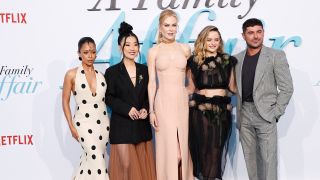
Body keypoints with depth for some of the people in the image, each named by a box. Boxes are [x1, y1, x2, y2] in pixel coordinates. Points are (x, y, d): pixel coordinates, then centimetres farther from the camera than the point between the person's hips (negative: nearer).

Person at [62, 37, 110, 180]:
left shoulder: (101, 75, 6)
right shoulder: (72, 74, -5)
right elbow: (65, 101, -1)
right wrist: (71, 127, -5)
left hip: (103, 123, 4)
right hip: (84, 123, -4)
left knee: (90, 159, 11)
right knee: (98, 159, -10)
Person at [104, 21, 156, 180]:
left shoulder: (145, 70, 7)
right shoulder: (112, 71, -3)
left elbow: (149, 95, 11)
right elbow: (109, 98, -5)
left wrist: (145, 109, -8)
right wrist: (127, 109, -17)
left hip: (142, 125, 4)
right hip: (121, 125, -3)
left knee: (143, 165, 7)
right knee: (126, 165, -4)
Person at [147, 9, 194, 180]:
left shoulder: (185, 49, 6)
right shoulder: (154, 51, 1)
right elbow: (151, 82, 0)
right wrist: (151, 110, -5)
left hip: (182, 101, 2)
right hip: (163, 103, -2)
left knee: (183, 147, 7)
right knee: (168, 148, 1)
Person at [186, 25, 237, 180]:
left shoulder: (228, 60, 4)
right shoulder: (194, 61, 1)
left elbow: (232, 87, 7)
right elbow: (191, 88, 8)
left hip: (222, 110, 1)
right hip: (200, 110, -1)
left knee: (217, 150, 7)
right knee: (202, 148, 5)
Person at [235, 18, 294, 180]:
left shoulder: (276, 56, -3)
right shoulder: (237, 58, 10)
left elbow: (287, 88, -4)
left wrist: (275, 113, -9)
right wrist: (239, 112, 5)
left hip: (265, 113, -4)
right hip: (244, 114, 4)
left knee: (268, 159, -5)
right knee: (250, 157, 9)